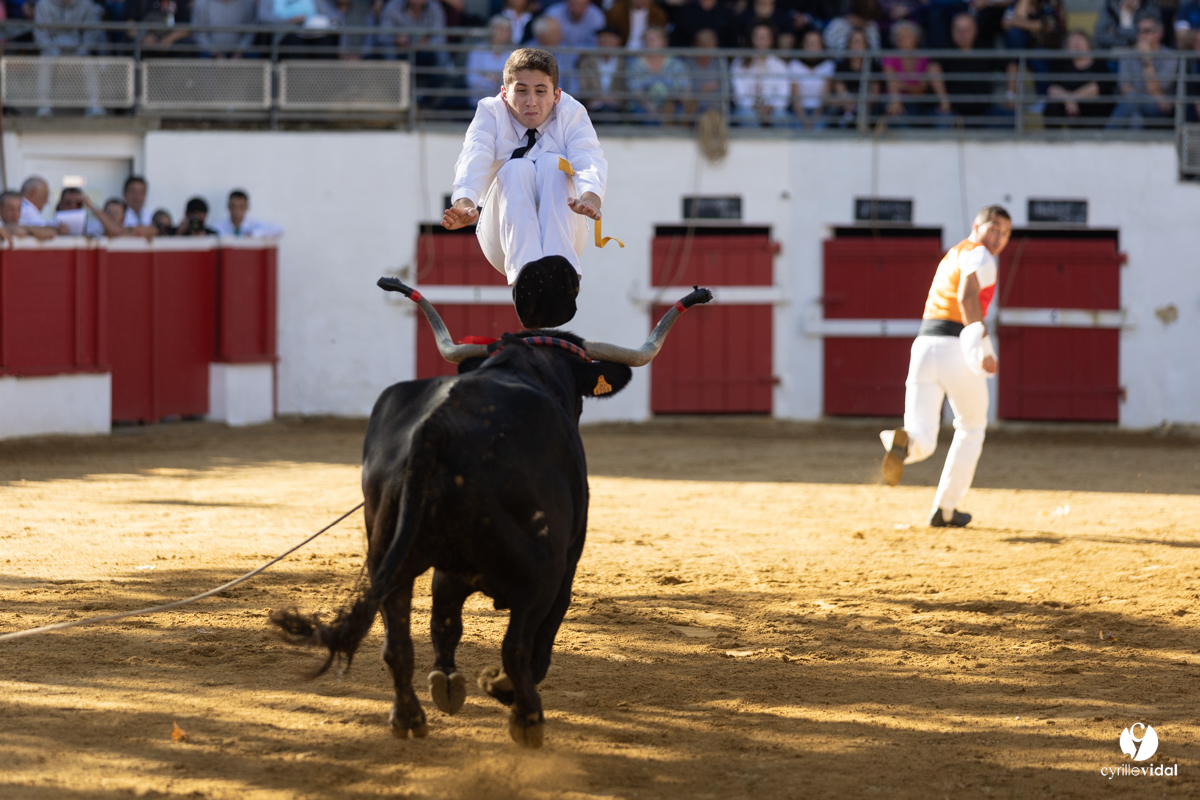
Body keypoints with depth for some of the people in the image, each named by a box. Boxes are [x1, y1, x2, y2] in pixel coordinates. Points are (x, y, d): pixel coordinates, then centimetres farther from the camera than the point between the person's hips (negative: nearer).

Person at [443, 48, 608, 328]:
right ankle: (525, 278, -56)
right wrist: (464, 203, -48)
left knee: (553, 164, -26)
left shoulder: (571, 113, -3)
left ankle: (561, 272, -52)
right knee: (517, 169, -28)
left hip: (562, 230, 0)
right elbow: (473, 161, -24)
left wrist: (590, 197, -49)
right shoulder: (490, 113, -4)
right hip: (503, 239, 0)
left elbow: (591, 161, -24)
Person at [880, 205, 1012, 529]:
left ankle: (903, 442, -41)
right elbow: (967, 297, -19)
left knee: (922, 441, -3)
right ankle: (945, 509, 22)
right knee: (972, 427, 19)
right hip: (958, 348, -6)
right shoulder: (978, 255, 0)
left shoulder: (952, 256, 27)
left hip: (924, 345, 6)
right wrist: (982, 345, -28)